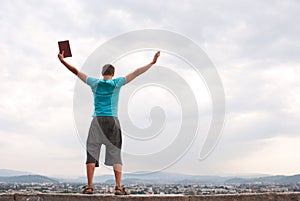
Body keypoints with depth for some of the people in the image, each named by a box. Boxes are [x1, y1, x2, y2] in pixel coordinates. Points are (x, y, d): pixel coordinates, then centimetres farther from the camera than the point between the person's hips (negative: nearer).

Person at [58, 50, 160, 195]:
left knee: (92, 153, 4)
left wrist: (62, 61, 25)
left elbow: (76, 71, 14)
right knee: (115, 154, 2)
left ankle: (89, 186, -1)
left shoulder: (95, 83, 8)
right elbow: (136, 73, 4)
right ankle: (118, 187, -4)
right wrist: (152, 63, 9)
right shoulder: (117, 83, 4)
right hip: (112, 121, -1)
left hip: (97, 121, 1)